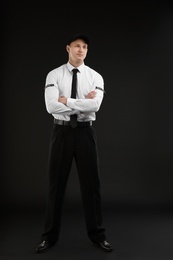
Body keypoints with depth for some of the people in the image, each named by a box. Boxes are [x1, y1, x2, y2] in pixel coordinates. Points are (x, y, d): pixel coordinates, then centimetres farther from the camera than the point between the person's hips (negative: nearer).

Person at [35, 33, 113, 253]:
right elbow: (51, 106, -16)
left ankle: (96, 234, 22)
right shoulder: (54, 75, 0)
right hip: (61, 131, 0)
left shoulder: (95, 77, 2)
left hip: (85, 132, 1)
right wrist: (83, 102, -14)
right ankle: (50, 235, 23)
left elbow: (94, 106, -17)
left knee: (91, 183, 6)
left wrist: (67, 101, -14)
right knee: (56, 183, 7)